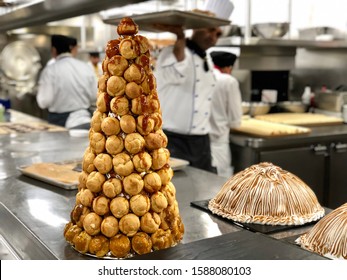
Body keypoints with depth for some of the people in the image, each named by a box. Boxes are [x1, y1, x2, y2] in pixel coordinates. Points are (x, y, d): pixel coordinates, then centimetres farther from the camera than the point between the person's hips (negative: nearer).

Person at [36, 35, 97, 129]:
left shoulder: (50, 71, -10)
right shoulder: (86, 67, -1)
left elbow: (44, 102, -11)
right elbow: (94, 97, 3)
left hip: (60, 122, -3)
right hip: (85, 121, 3)